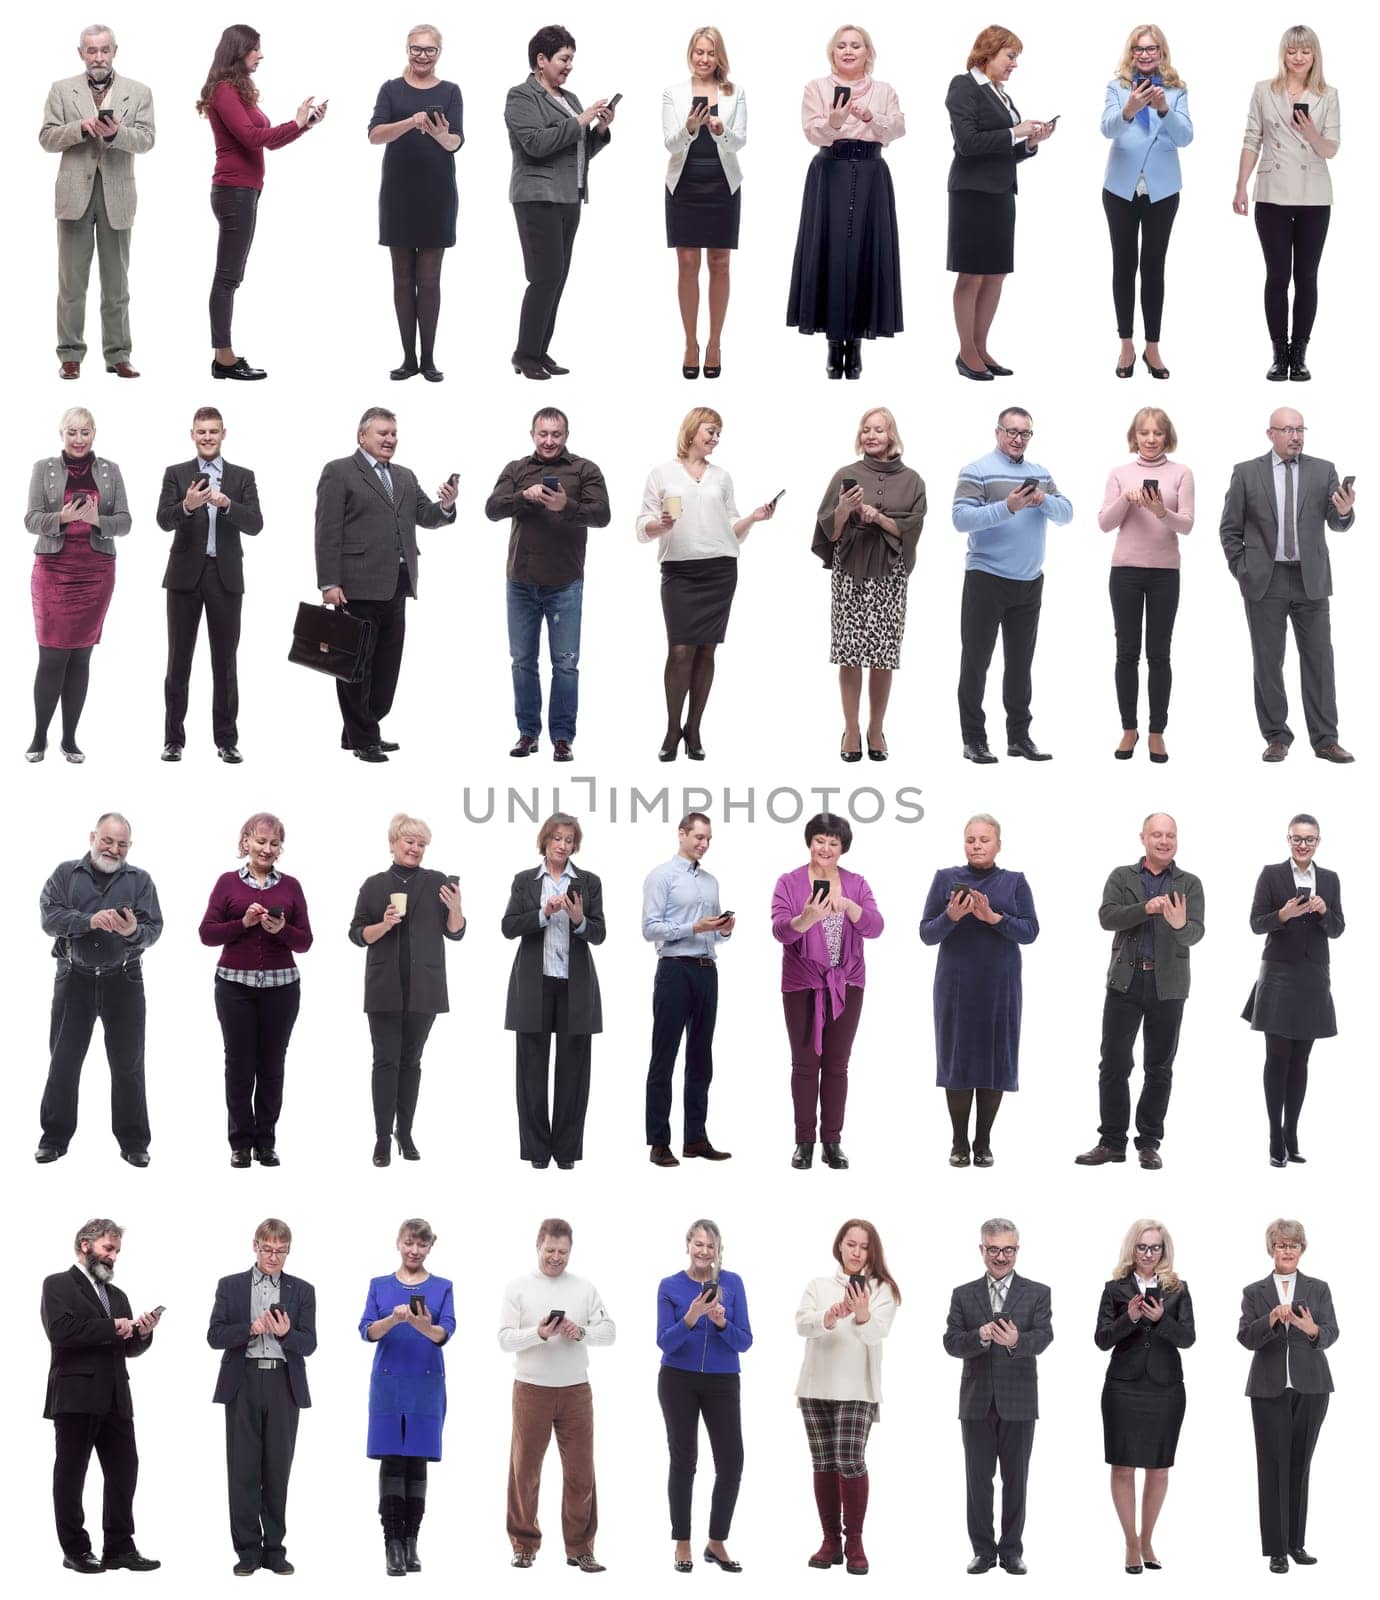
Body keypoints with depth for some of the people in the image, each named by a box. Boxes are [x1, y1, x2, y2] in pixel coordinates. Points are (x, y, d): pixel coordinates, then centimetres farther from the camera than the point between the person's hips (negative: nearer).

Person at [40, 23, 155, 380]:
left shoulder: (138, 93, 7)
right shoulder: (62, 90, 7)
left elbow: (146, 140, -3)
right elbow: (47, 138, 1)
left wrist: (116, 133, -22)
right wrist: (82, 127, -15)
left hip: (116, 196, 0)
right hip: (75, 193, 0)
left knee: (116, 283, 6)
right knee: (72, 282, 1)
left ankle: (118, 355, 11)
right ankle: (70, 355, 6)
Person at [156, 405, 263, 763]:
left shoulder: (242, 477, 6)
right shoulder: (176, 474, 4)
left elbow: (255, 525, -5)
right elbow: (164, 521, -9)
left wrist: (228, 504, -23)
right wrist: (187, 505, -30)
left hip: (225, 576, 1)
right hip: (186, 574, -1)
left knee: (225, 661, 4)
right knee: (179, 659, 3)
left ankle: (226, 740, 9)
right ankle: (173, 738, 9)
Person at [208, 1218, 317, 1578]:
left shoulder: (302, 1291, 9)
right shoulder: (231, 1286, 8)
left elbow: (308, 1344, 3)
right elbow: (215, 1336, 1)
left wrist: (285, 1333, -18)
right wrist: (251, 1329, -15)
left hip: (284, 1386, 1)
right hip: (243, 1383, -1)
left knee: (278, 1468, 3)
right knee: (243, 1468, -1)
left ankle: (274, 1548, 9)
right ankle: (247, 1550, 3)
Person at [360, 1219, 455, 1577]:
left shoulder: (442, 1287, 5)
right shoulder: (380, 1286, 7)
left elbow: (445, 1332, -9)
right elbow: (368, 1330, -6)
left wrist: (423, 1325, -31)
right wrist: (395, 1318, -26)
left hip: (427, 1385, 0)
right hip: (388, 1384, 0)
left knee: (417, 1462, 2)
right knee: (392, 1461, -4)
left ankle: (411, 1543, 7)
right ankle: (392, 1544, -5)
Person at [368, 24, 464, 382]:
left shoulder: (449, 92, 4)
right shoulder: (391, 89, 3)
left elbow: (456, 142, -9)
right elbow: (375, 134, -11)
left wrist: (441, 134, -32)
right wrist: (410, 123, -29)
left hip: (437, 195, 0)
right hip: (398, 194, 0)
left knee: (429, 279, 0)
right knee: (403, 279, 4)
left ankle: (428, 359, 4)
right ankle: (409, 358, 8)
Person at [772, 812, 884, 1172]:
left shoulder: (856, 884, 3)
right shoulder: (788, 883, -4)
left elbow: (874, 927, -9)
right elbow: (780, 930, -16)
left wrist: (849, 906, -28)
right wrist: (805, 919, -38)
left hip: (846, 985, 2)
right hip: (802, 985, -2)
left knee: (836, 1064, 5)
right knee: (805, 1064, 3)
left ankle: (832, 1141, 10)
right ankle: (804, 1141, 9)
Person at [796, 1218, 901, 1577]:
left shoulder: (882, 1290, 0)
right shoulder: (818, 1285, 8)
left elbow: (877, 1332, -17)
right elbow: (801, 1324, -9)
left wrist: (863, 1316, -39)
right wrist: (827, 1318, -30)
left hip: (857, 1389, -3)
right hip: (816, 1386, 3)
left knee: (850, 1461, -13)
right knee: (823, 1463, 5)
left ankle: (854, 1543, -4)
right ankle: (831, 1541, 13)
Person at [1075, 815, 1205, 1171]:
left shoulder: (1189, 884, 4)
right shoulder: (1121, 877, 6)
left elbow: (1195, 933, -9)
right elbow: (1107, 917, -9)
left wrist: (1180, 925, -33)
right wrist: (1146, 908, -24)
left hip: (1168, 985, 0)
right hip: (1125, 981, 0)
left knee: (1159, 1067, 5)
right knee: (1114, 1064, 0)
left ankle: (1149, 1143, 13)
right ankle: (1112, 1141, 8)